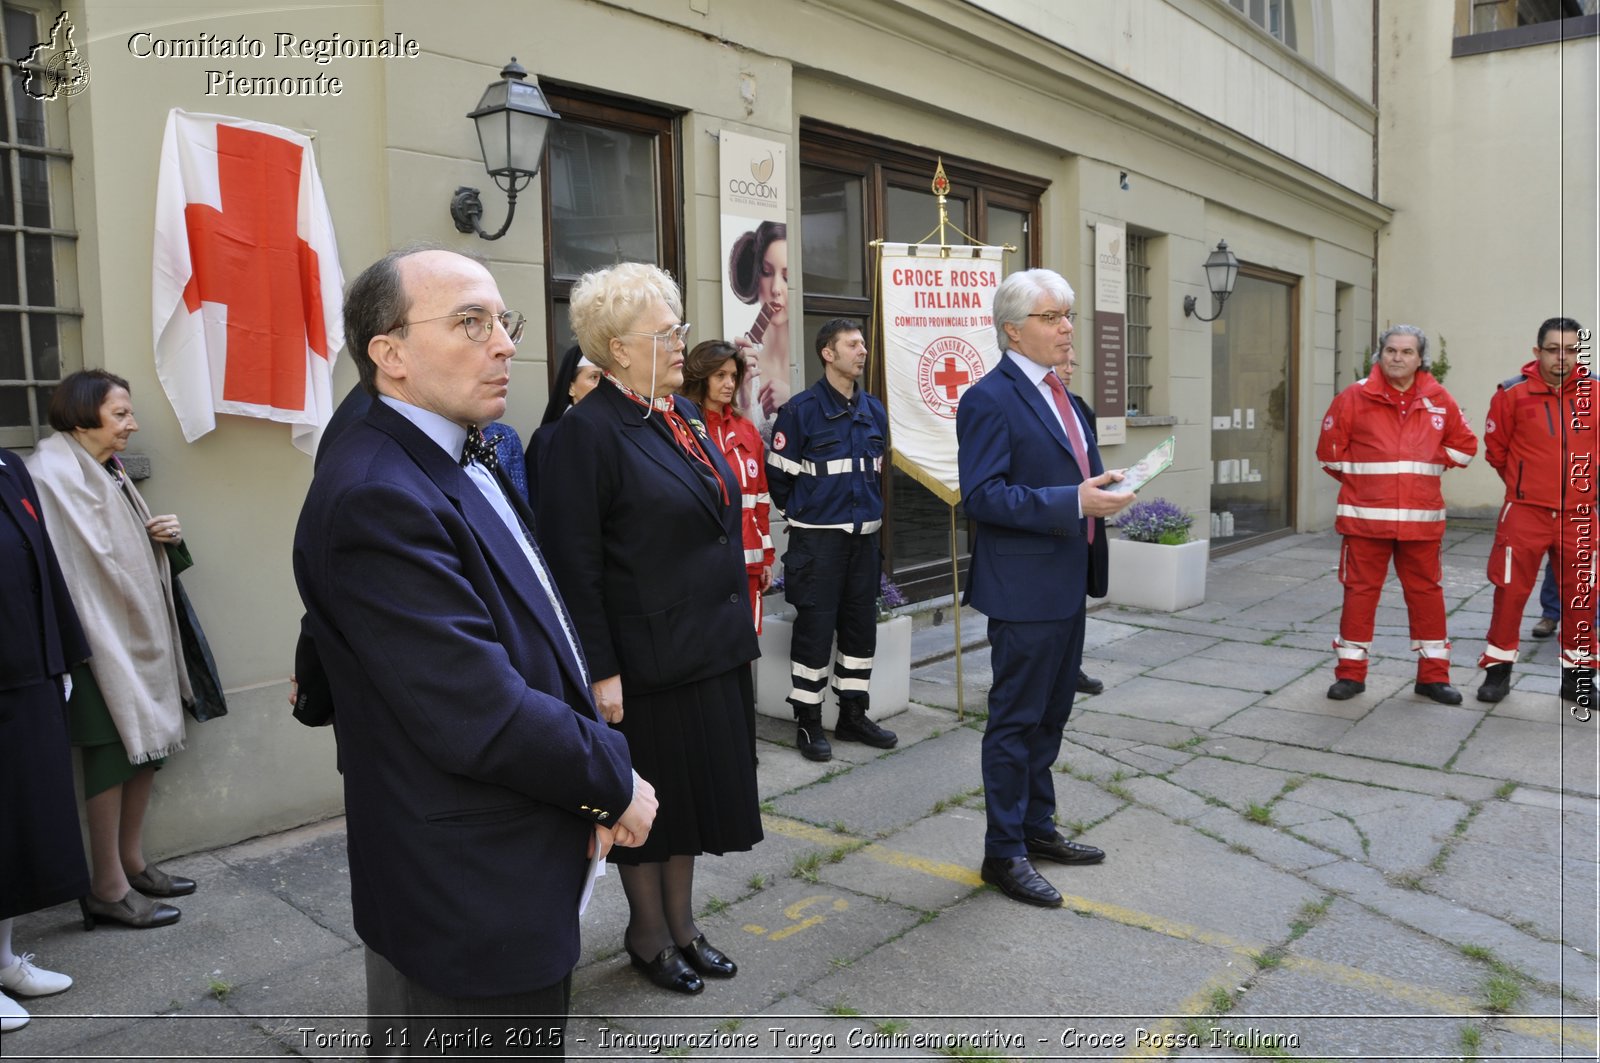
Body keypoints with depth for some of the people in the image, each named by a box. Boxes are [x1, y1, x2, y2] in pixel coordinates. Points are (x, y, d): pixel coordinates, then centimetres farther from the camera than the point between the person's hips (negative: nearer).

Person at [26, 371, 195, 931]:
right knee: (115, 752, -4)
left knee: (148, 745, 13)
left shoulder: (109, 470, 15)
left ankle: (132, 863, 25)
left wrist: (162, 535, 2)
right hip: (101, 635, -9)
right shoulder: (55, 471, -14)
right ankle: (107, 888, 7)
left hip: (139, 633, 9)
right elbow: (78, 560, -21)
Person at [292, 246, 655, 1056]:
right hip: (469, 904, -9)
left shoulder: (475, 459, 7)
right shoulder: (378, 499, -24)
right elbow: (480, 717, -28)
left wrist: (591, 784, 2)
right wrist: (615, 780, -12)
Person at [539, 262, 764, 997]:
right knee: (648, 798, 9)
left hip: (709, 646, 8)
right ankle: (648, 934, 30)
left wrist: (738, 624, 16)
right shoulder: (587, 432, -16)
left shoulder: (680, 414, 9)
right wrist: (601, 671, -18)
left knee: (693, 789, 18)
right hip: (647, 655, -8)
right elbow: (575, 566, -18)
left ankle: (680, 924, 35)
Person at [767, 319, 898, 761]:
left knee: (861, 627, 11)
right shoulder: (801, 410, -9)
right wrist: (805, 512, 5)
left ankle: (853, 715, 24)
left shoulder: (874, 411, 9)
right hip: (818, 540, -6)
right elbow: (778, 476, -4)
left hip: (865, 537, 6)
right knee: (815, 629, -1)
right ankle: (808, 721, 11)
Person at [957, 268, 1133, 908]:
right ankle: (1004, 852, 14)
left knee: (1051, 715, 18)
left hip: (1067, 585, 9)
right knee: (1016, 721, 1)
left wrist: (1102, 491, 6)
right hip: (1024, 589, -9)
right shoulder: (989, 399, -15)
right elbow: (982, 495, -22)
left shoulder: (1058, 395, 14)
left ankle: (1037, 828, 34)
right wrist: (1073, 501, -26)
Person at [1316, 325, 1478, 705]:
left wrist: (1427, 468, 8)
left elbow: (1464, 445, 17)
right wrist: (1361, 481, 4)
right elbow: (1330, 451, 3)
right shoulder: (1354, 398, -2)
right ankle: (1351, 673, 13)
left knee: (1426, 592, 8)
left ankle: (1433, 675, 20)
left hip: (1422, 518, 2)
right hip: (1366, 517, -2)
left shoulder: (1438, 400, 6)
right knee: (1360, 590, 3)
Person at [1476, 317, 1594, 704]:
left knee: (1580, 595, 9)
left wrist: (1583, 481, 15)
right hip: (1525, 512, -2)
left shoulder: (1592, 391, -1)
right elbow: (1496, 449, 4)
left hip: (1579, 514, 2)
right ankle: (1498, 669, 13)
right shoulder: (1513, 393, -7)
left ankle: (1578, 673, 23)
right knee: (1510, 590, 1)